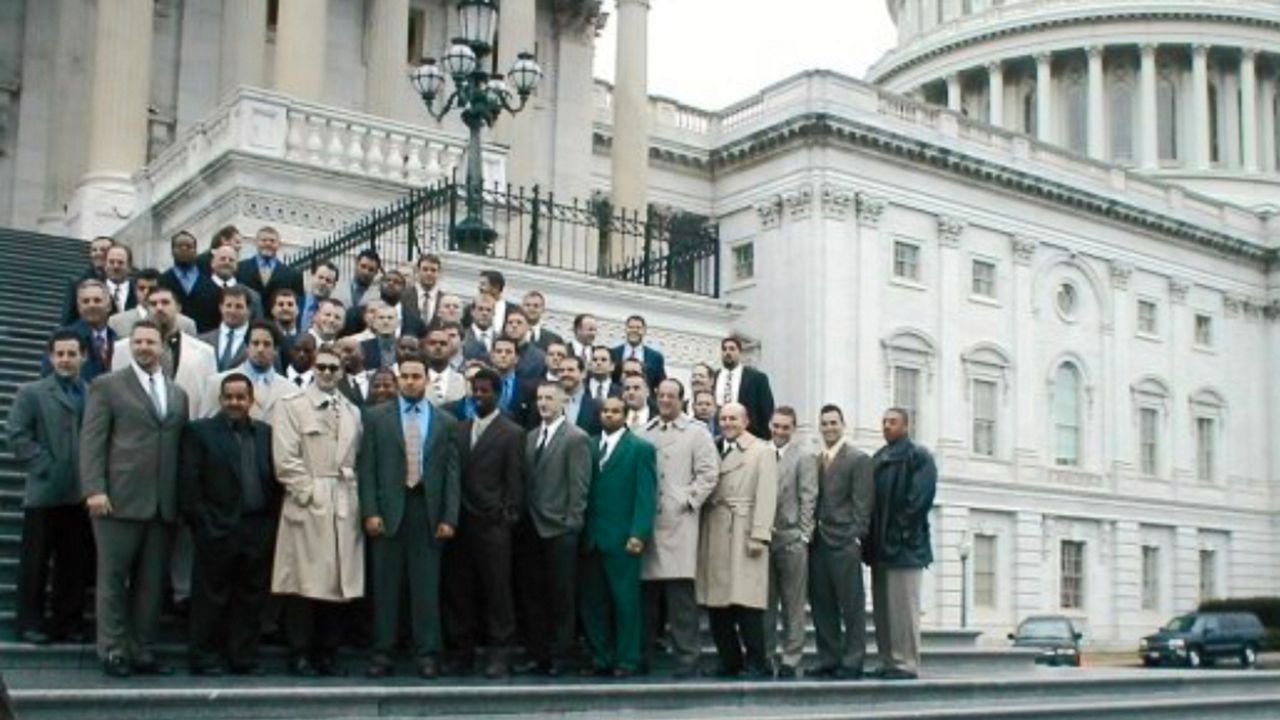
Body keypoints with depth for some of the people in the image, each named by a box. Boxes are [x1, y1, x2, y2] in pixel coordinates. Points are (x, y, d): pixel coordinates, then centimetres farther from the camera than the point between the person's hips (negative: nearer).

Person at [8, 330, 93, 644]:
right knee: (35, 562, 5)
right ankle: (29, 622, 14)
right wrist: (45, 467, -10)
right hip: (45, 492, -2)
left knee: (76, 563, 7)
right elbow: (18, 436, -3)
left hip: (83, 494, 2)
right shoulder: (32, 393, 6)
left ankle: (68, 621, 17)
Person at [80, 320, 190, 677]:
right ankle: (113, 651, 8)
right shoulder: (107, 386, 5)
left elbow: (180, 445, 13)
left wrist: (181, 499, 6)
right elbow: (92, 440, -2)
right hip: (120, 498, -4)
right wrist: (94, 489, -12)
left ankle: (141, 651, 13)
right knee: (113, 578, 1)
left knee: (151, 581, 6)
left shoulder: (178, 394, 17)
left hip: (162, 502, 4)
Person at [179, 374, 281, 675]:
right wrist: (202, 524, -9)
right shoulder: (200, 432, 2)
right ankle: (205, 659, 12)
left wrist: (271, 524, 1)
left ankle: (244, 658, 16)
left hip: (258, 532, 4)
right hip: (217, 532, -4)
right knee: (211, 599, 3)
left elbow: (275, 480, 10)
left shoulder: (266, 433, 13)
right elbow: (189, 484, -4)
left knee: (252, 597, 8)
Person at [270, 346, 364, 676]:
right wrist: (308, 493, -9)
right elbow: (286, 460, -4)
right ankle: (300, 656, 4)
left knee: (339, 582, 3)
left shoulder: (353, 413, 17)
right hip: (307, 506, -4)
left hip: (345, 508, 4)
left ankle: (327, 654, 11)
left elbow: (359, 460, 14)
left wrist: (356, 497, 2)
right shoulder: (292, 407, 4)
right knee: (306, 583, -4)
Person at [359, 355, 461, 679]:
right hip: (388, 510, 0)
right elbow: (367, 468, 2)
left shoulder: (446, 422, 8)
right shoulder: (376, 417, 6)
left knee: (426, 587, 2)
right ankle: (382, 652, 11)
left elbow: (452, 473, 6)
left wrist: (449, 517, -2)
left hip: (428, 511, 0)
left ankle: (427, 654, 8)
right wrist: (370, 512, -6)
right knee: (386, 585, 4)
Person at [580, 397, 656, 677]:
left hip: (622, 538, -4)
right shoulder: (589, 447, 13)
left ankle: (626, 660, 9)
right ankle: (600, 658, 13)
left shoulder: (641, 448, 1)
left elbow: (646, 495, -5)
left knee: (625, 601, 1)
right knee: (592, 602, 4)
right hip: (591, 538, 4)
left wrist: (638, 534, -13)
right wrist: (582, 531, -1)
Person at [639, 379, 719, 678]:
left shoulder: (696, 434, 7)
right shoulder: (643, 434, 15)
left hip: (678, 522, -3)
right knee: (647, 592, 5)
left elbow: (708, 473, 0)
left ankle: (687, 657, -1)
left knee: (680, 592, -6)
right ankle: (643, 657, 13)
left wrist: (688, 501, -7)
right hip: (646, 522, 3)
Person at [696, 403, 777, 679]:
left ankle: (756, 663, 2)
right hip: (715, 537, 5)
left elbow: (766, 496, -4)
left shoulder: (762, 452, 4)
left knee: (746, 602, -8)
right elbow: (705, 489, 13)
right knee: (716, 604, 4)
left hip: (744, 536, -5)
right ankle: (729, 663, 15)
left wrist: (759, 535, -13)